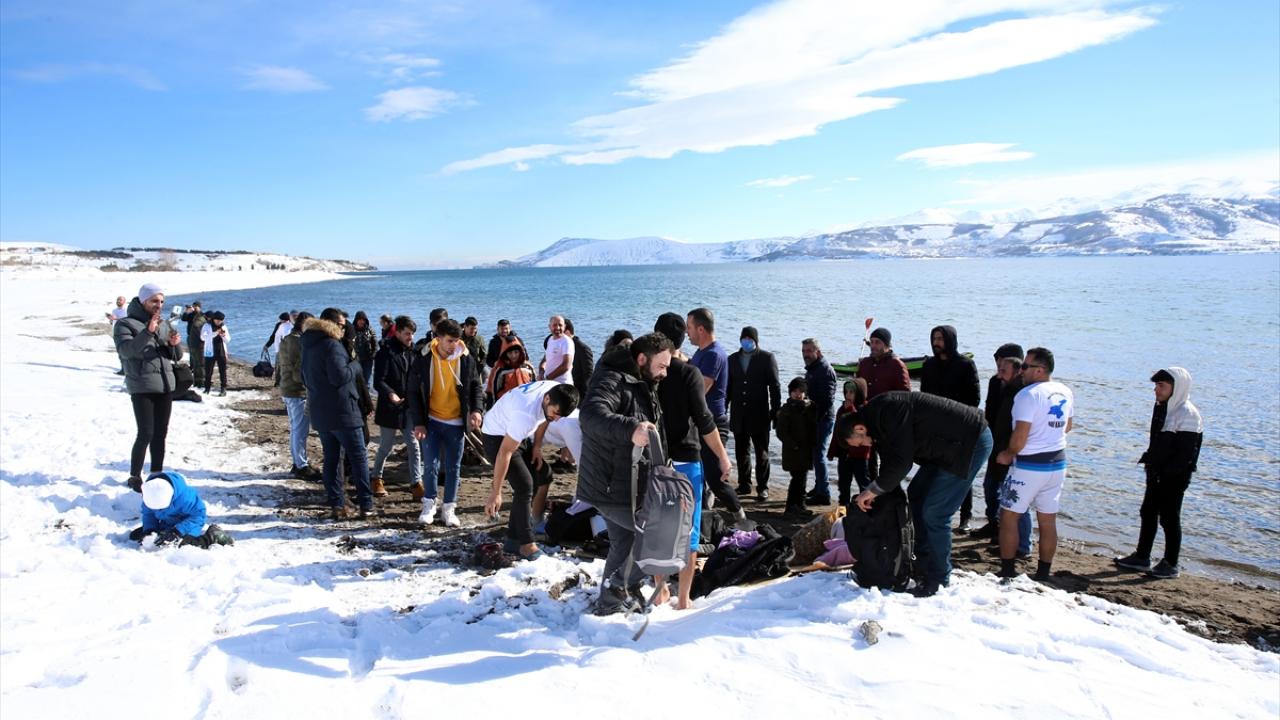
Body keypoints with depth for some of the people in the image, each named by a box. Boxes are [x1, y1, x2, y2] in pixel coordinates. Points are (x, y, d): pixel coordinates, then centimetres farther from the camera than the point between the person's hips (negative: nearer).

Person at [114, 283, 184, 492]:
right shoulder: (125, 323, -3)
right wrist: (148, 332, -31)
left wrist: (174, 344, -10)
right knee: (146, 434, -9)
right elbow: (126, 350, -20)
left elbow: (177, 356, 12)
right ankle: (134, 477, 6)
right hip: (142, 387, -5)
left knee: (160, 434, 9)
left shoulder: (164, 324, 13)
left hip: (165, 385, 5)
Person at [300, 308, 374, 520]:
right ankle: (365, 504, 3)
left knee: (331, 458, 11)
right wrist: (355, 365, -8)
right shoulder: (331, 345, -16)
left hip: (319, 413, 8)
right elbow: (340, 376, -23)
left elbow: (305, 378, 24)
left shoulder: (308, 346, 13)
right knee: (358, 457, 2)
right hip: (342, 411, -8)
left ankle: (336, 504, 10)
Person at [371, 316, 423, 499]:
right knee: (386, 446, 9)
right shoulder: (385, 352, -12)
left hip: (408, 408, 5)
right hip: (389, 408, -5)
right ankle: (376, 479, 29)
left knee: (413, 445, 0)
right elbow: (378, 381, -18)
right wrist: (390, 394, -36)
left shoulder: (411, 352, 6)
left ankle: (416, 482, 5)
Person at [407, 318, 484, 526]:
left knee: (453, 468, 6)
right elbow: (414, 392, -3)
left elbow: (476, 387, 4)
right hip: (431, 421, -1)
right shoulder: (423, 359, -8)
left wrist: (477, 409, -13)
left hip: (455, 422, 1)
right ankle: (429, 504, 17)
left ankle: (449, 509, 18)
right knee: (430, 464, -2)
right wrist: (418, 422, -8)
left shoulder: (466, 359, -6)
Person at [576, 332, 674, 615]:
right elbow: (591, 414, -40)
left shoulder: (643, 385, 14)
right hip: (611, 486, -10)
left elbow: (652, 434, 27)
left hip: (628, 483, 10)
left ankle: (610, 601, 35)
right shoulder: (612, 381, -20)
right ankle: (620, 590, 6)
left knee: (624, 541, 20)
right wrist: (630, 429, -53)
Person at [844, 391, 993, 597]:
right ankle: (923, 560, 29)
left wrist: (874, 490, -14)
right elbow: (890, 458, 15)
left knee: (934, 513, -9)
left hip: (970, 443, -11)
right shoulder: (877, 417, 8)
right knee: (916, 493, 18)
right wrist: (877, 490, 9)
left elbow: (901, 462, -25)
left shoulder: (887, 410, -24)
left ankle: (939, 579, 5)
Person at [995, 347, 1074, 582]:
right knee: (1048, 520, 12)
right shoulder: (1065, 392, 6)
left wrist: (1008, 455, -5)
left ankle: (1007, 572, 6)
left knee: (1008, 516, 3)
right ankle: (1044, 573, 20)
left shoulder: (1028, 394, -19)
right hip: (1058, 463, 8)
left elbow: (1020, 438, -21)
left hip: (1029, 465, -7)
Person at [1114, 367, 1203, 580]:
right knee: (1148, 514, 14)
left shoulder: (1187, 415, -17)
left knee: (1170, 518, 2)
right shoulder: (1161, 407, 9)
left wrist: (1165, 472, -19)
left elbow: (1185, 453, -20)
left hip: (1174, 478, -8)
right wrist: (1148, 460, 8)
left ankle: (1171, 565, 15)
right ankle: (1141, 557, 25)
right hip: (1156, 474, 9)